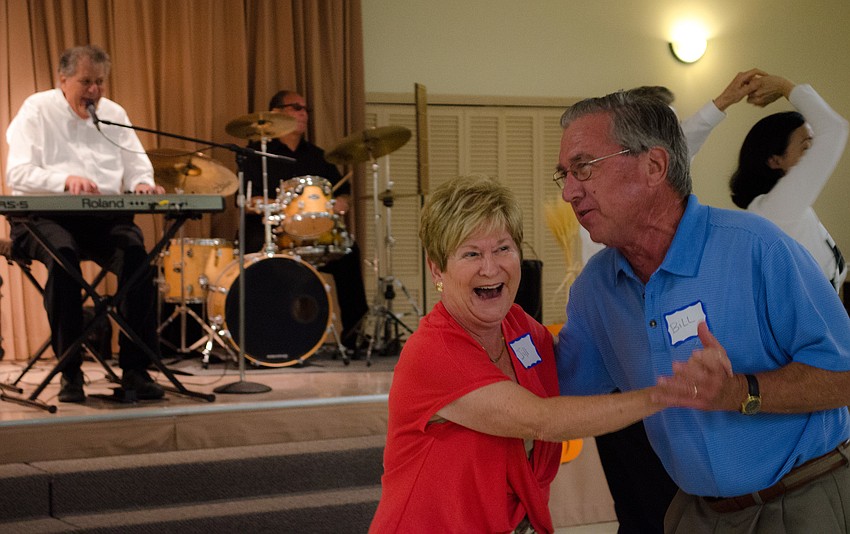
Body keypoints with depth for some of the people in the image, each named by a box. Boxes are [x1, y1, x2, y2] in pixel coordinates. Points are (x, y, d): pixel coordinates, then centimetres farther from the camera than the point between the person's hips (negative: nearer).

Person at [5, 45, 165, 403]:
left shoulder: (114, 114, 15)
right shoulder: (37, 111, 1)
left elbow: (137, 167, 13)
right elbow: (17, 174, -11)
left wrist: (142, 183, -12)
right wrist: (65, 180, -28)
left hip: (104, 217, 3)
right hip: (45, 216, -3)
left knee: (137, 251, -28)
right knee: (63, 253, -37)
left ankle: (135, 369, -22)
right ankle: (70, 371, -26)